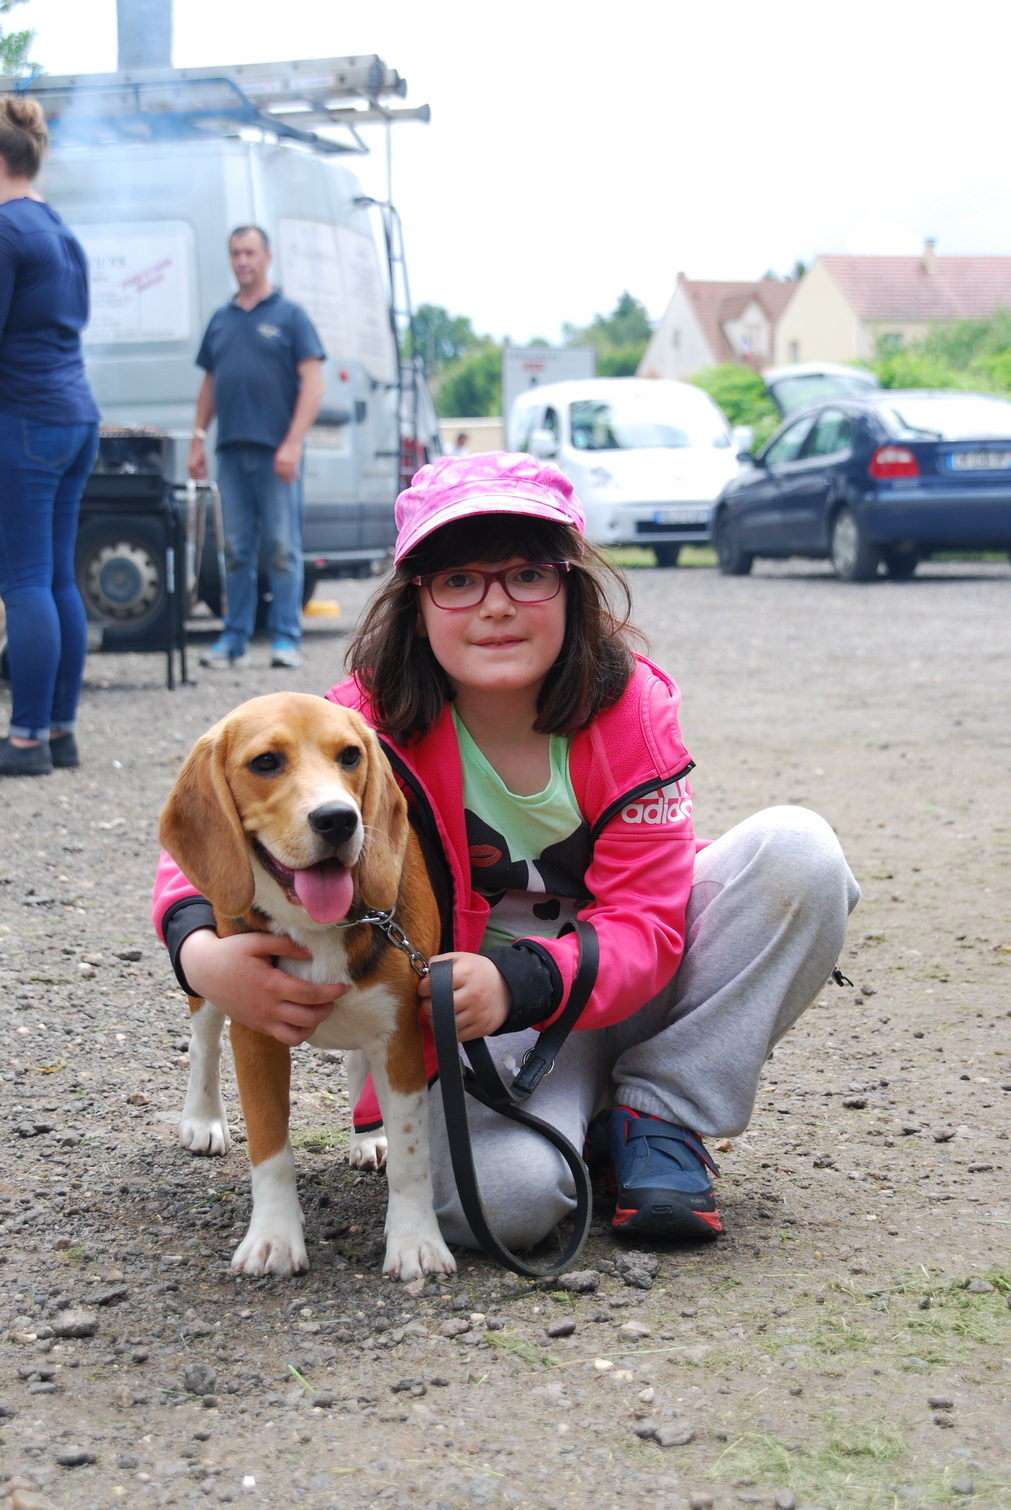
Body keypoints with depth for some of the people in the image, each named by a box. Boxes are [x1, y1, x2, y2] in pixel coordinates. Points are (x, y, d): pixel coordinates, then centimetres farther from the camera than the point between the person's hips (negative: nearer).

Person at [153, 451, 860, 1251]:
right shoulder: (371, 726, -18)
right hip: (473, 1012, -2)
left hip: (627, 986, 3)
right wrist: (202, 952, -36)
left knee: (798, 851, -22)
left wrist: (518, 982, -39)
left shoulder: (630, 705, -15)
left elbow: (645, 924, -18)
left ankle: (660, 1117, -9)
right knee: (498, 1196, -35)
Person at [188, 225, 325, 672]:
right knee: (236, 550, 6)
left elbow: (313, 384, -4)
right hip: (231, 451, 4)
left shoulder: (289, 315, 3)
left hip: (276, 452, -4)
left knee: (282, 549, -3)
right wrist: (198, 439, 11)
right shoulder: (221, 320, 16)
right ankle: (234, 639, 10)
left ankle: (286, 638, 0)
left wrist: (292, 443, -13)